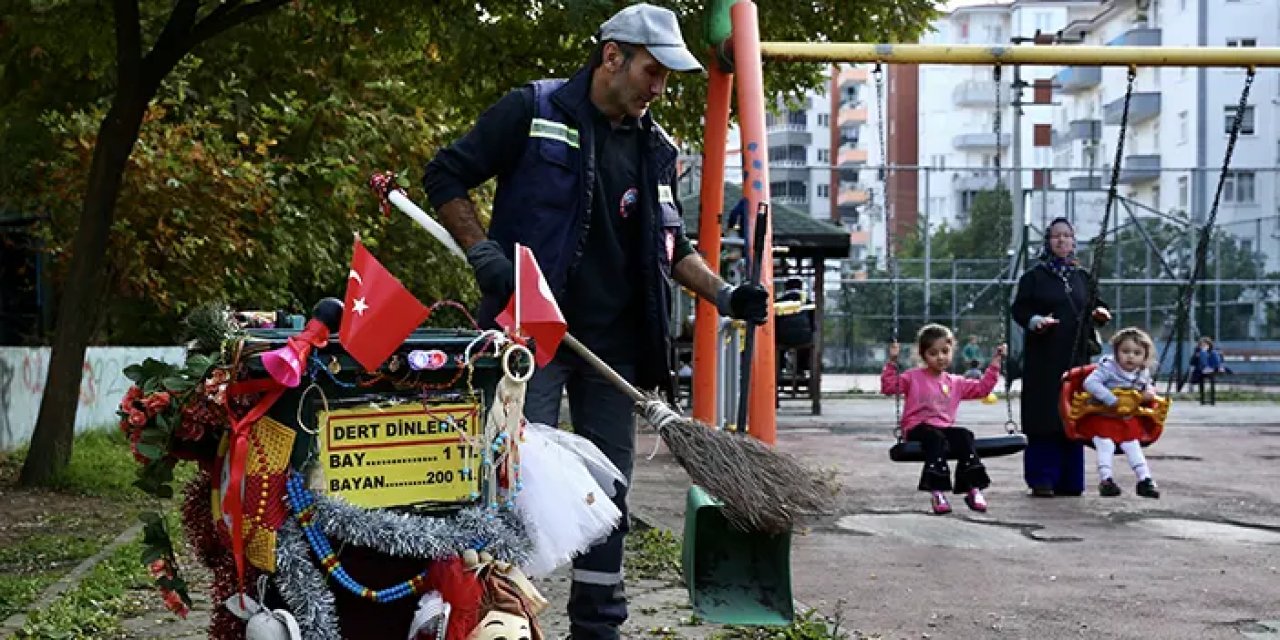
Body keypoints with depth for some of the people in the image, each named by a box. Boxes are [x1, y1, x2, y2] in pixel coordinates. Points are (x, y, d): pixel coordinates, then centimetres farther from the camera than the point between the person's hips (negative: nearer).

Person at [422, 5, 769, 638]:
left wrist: (725, 295, 6)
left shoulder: (656, 148, 12)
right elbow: (446, 176, -2)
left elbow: (670, 245, 21)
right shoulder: (533, 111, -5)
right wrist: (484, 253, -14)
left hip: (614, 342, 6)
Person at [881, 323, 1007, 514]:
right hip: (918, 427, -4)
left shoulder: (955, 382, 20)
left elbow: (982, 388, 20)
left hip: (944, 427, 4)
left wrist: (995, 363, 16)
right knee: (936, 438, -36)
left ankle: (973, 488, -26)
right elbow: (889, 386, -2)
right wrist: (892, 362, -12)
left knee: (964, 436, -26)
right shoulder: (913, 377, 8)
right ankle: (937, 492, -41)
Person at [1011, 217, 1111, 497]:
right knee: (1044, 417, -7)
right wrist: (1035, 321, -21)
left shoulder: (1082, 277, 14)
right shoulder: (1034, 276, 2)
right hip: (1044, 358, -4)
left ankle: (1069, 481, 8)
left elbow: (1094, 307, 20)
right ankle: (1042, 479, -3)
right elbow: (1018, 309, -2)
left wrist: (1100, 314, -2)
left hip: (1076, 357, 4)